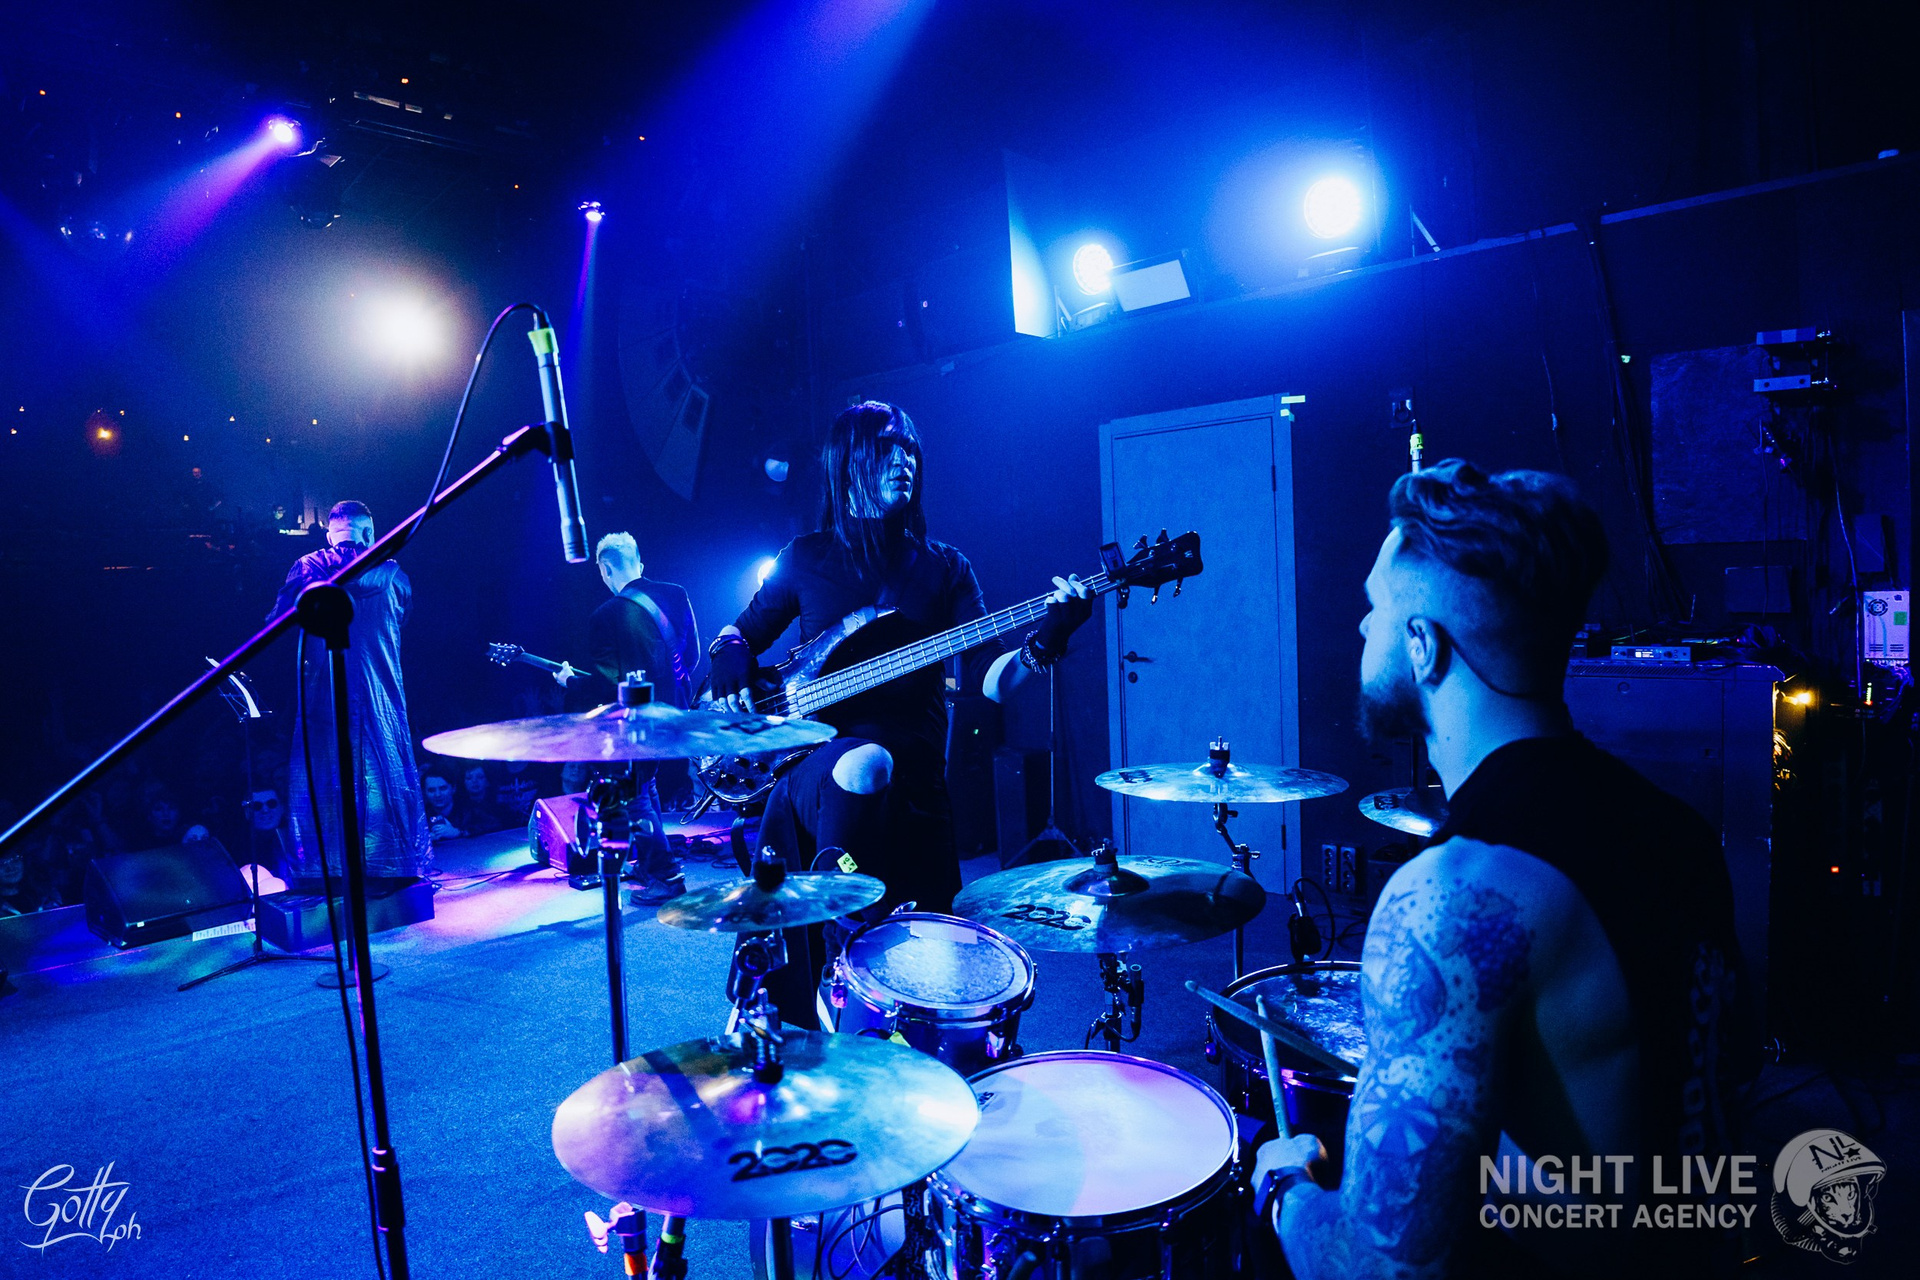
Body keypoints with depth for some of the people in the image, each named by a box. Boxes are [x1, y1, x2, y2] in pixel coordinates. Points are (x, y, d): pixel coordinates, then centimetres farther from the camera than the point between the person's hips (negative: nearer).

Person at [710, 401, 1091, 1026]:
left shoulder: (944, 569, 8)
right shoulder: (805, 558, 9)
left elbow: (986, 680, -2)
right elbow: (742, 633, 19)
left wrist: (1044, 642, -21)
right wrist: (731, 656, -4)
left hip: (914, 776, 2)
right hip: (817, 763, -1)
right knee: (862, 764, -37)